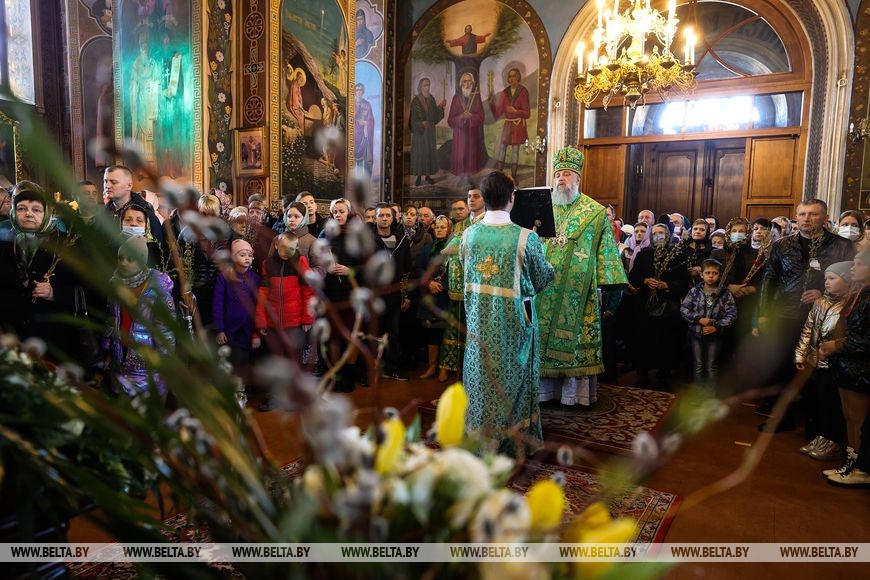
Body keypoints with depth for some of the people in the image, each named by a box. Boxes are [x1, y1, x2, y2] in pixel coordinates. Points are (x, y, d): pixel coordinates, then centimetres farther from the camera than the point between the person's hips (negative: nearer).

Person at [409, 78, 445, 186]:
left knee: (430, 151, 7)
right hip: (419, 131, -5)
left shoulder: (431, 99, 5)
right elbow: (413, 118, -12)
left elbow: (435, 115, 4)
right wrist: (421, 123, -29)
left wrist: (440, 107, -11)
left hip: (430, 130, 5)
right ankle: (419, 176, 7)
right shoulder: (415, 100, -9)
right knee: (419, 152, -1)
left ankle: (428, 175, 17)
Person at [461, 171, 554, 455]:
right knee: (513, 376, 13)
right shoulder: (526, 237, -17)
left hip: (479, 318, 3)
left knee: (481, 373, 17)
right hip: (514, 319, -3)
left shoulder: (468, 234, -7)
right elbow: (543, 278, -5)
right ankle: (514, 440, 27)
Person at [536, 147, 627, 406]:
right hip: (546, 287, 3)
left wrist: (605, 283, -6)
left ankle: (576, 390, 11)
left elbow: (605, 249, 0)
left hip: (578, 288, -3)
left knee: (575, 334, 1)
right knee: (545, 334, 5)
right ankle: (545, 388, 16)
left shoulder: (595, 211, 2)